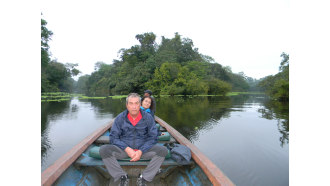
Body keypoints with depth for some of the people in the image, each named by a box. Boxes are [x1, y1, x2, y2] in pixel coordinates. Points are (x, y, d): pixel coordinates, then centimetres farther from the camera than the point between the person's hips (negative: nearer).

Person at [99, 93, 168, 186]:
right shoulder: (120, 118, -3)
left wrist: (140, 151, -17)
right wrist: (127, 149, -18)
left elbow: (152, 137, -3)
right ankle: (123, 176, -6)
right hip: (124, 149, 1)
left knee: (163, 150, -24)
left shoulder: (148, 118, -5)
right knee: (103, 150, -23)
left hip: (143, 149, 0)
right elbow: (113, 137, -3)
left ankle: (144, 177, -7)